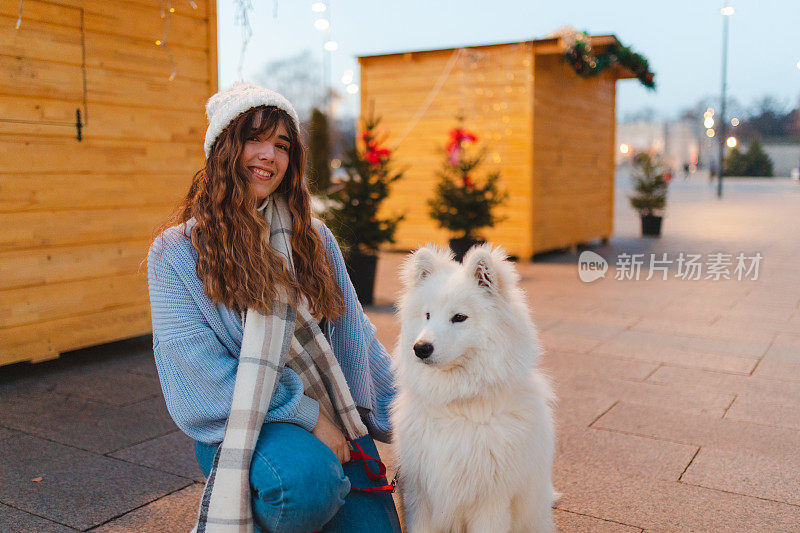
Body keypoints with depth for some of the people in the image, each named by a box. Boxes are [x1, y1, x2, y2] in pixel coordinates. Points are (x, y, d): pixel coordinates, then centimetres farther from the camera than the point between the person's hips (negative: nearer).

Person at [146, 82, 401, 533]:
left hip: (331, 415, 4)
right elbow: (199, 366, -12)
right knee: (308, 479, -33)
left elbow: (353, 332, 13)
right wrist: (306, 415, -16)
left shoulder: (313, 237, 9)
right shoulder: (177, 251, -4)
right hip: (238, 424, -4)